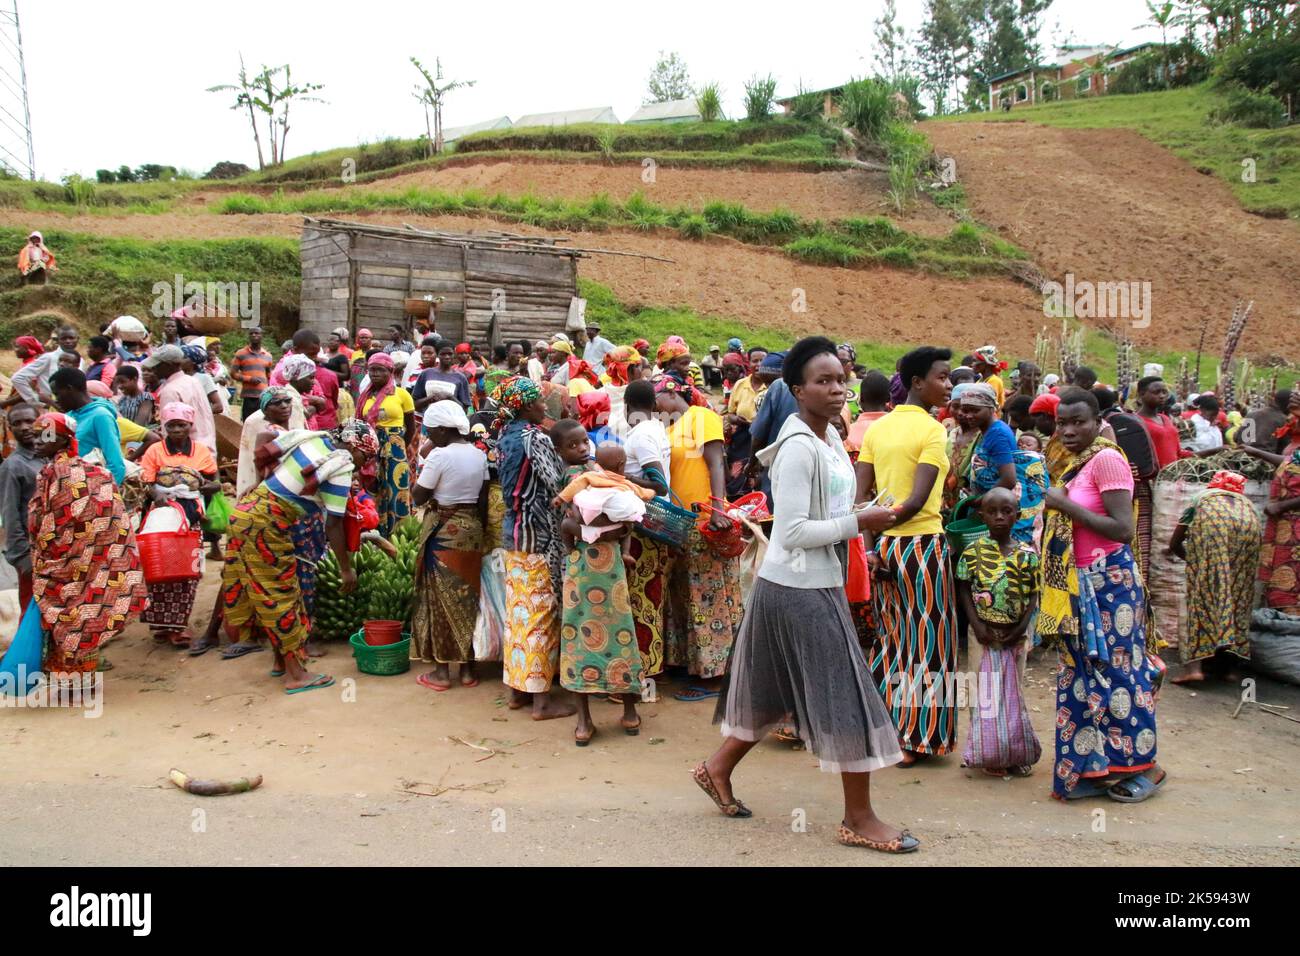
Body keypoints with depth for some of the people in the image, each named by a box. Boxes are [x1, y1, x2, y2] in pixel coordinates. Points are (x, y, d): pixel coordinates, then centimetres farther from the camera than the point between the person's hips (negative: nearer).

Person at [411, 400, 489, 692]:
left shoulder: (439, 455, -16)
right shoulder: (480, 455, 4)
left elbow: (419, 497, -12)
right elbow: (483, 500, 6)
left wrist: (424, 465, -2)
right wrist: (477, 527, 14)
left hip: (442, 531, -6)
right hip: (471, 528, 6)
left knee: (441, 597, 4)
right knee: (468, 595, 12)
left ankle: (441, 671, 10)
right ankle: (468, 668, 18)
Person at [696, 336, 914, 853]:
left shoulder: (830, 436, 10)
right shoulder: (798, 447, -19)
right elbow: (793, 531, -23)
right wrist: (860, 523, -18)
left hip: (818, 583, 9)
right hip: (798, 588, -9)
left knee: (779, 691, 19)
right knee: (845, 694, -2)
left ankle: (718, 767, 35)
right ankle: (859, 818, 12)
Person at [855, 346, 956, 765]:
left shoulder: (877, 428, 9)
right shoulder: (932, 430, -11)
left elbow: (859, 494, 3)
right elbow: (916, 501, -20)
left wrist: (871, 545, 2)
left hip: (884, 545, 7)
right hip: (922, 542, -7)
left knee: (892, 637, 19)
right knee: (927, 642, 6)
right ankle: (917, 739, 14)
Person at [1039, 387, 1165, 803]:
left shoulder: (1107, 458, -13)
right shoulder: (1074, 464, 13)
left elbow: (1123, 529, -21)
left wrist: (1065, 505, -18)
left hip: (1109, 582, -8)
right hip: (1079, 584, 8)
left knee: (1115, 671, 0)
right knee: (1083, 675, 11)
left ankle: (1142, 766, 15)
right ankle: (1094, 767, 20)